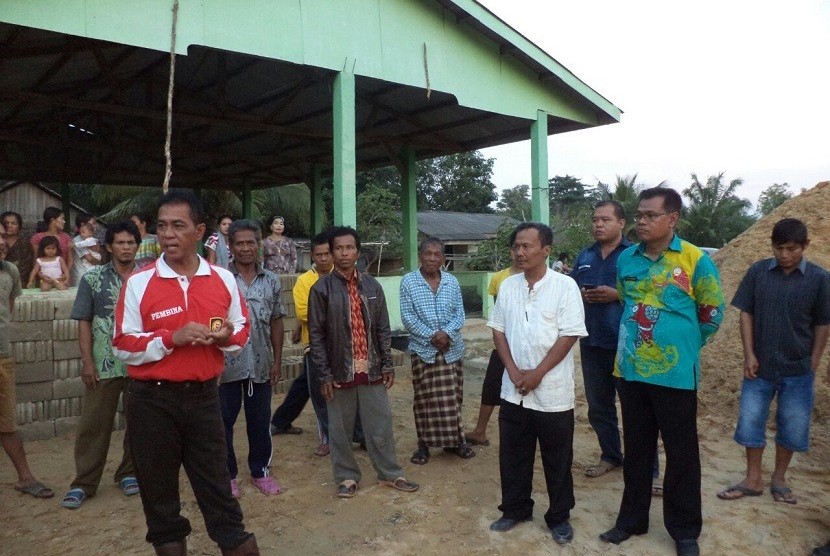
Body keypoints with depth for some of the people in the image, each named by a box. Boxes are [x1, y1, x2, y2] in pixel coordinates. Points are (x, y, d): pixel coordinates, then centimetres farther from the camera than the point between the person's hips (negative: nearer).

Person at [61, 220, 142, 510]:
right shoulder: (92, 279, 1)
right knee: (93, 424, 5)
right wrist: (87, 362, -6)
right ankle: (84, 483, 17)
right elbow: (84, 323, 1)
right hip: (104, 365, -1)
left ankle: (129, 473, 26)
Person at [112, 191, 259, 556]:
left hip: (203, 395, 1)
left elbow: (242, 328, 11)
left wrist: (228, 338, -11)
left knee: (217, 481, 10)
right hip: (151, 400, -1)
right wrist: (171, 338, -20)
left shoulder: (224, 279, 1)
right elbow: (123, 346, -6)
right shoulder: (138, 283, -6)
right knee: (158, 485, 12)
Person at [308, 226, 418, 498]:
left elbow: (383, 329, 8)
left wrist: (388, 364, 4)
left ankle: (390, 473, 26)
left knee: (380, 424, 11)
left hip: (371, 369, 3)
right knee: (341, 428, 9)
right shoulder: (322, 288, -5)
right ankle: (347, 477, 26)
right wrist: (324, 375, -9)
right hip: (340, 371, -2)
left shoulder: (372, 286, 5)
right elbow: (316, 335, -6)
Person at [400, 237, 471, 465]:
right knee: (424, 399, 5)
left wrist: (447, 333, -16)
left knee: (452, 397, 9)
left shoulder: (452, 281, 4)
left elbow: (460, 314, 3)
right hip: (423, 349, -2)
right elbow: (407, 317, -9)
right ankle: (424, 443, 16)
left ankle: (455, 441, 23)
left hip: (451, 349, 3)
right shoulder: (408, 281, -4)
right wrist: (432, 335, -16)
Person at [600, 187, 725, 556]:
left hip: (675, 373, -4)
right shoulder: (626, 259, 3)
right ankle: (632, 519, 31)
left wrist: (683, 345, 8)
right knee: (636, 449, 16)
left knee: (681, 454, 8)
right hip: (631, 370, 4)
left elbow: (712, 313, 0)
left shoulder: (695, 260, -9)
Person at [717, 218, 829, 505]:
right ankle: (753, 480, 21)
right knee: (750, 423, 6)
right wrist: (749, 355, -5)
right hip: (759, 366, 1)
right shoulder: (758, 271, -4)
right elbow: (746, 313, 0)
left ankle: (779, 479, 29)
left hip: (797, 370, 0)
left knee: (792, 427, 10)